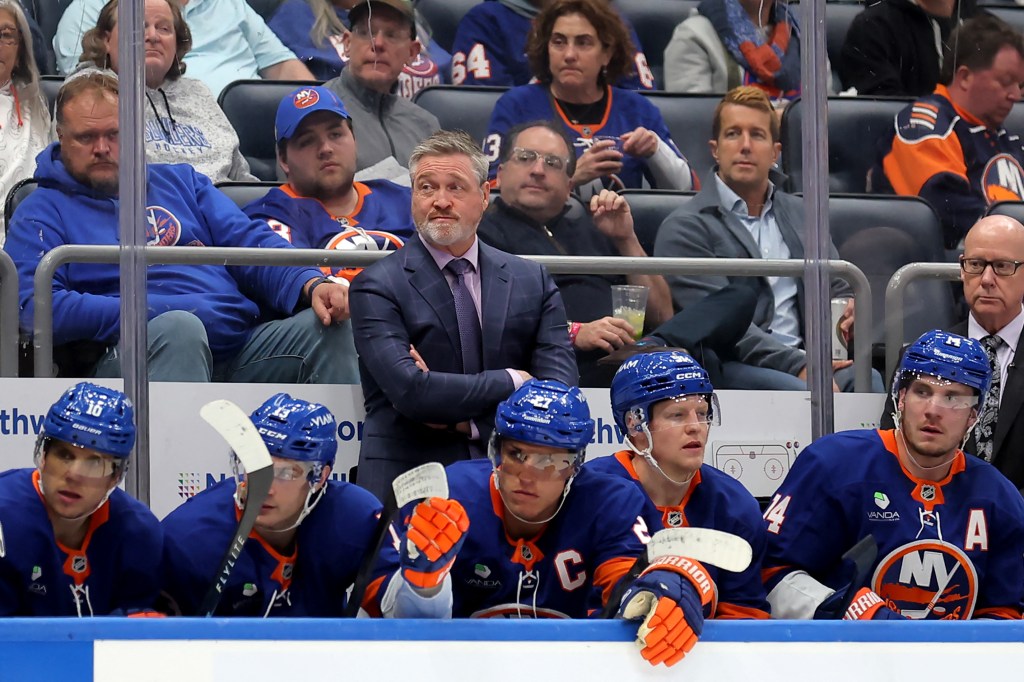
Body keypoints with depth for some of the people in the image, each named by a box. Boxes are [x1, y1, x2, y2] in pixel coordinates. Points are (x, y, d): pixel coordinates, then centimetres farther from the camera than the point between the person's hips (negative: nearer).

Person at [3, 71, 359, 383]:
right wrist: (156, 312, -13)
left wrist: (312, 285, -6)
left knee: (328, 327, -18)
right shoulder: (43, 211, 12)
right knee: (179, 325, -37)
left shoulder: (180, 181, 27)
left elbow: (251, 242, 17)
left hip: (240, 346, 5)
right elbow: (35, 308, -5)